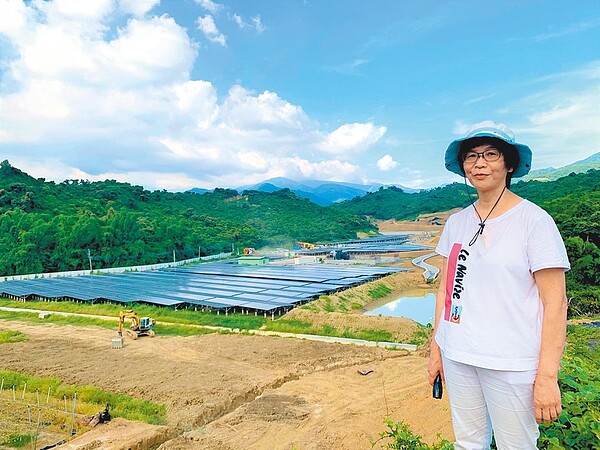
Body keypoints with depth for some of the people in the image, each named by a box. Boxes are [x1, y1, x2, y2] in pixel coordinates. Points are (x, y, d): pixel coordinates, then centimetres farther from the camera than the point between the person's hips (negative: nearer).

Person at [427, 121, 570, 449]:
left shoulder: (534, 220, -8)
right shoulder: (456, 223, 6)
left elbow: (555, 303, -10)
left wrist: (547, 376, -13)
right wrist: (436, 349, 9)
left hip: (512, 363, -4)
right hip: (457, 356, 5)